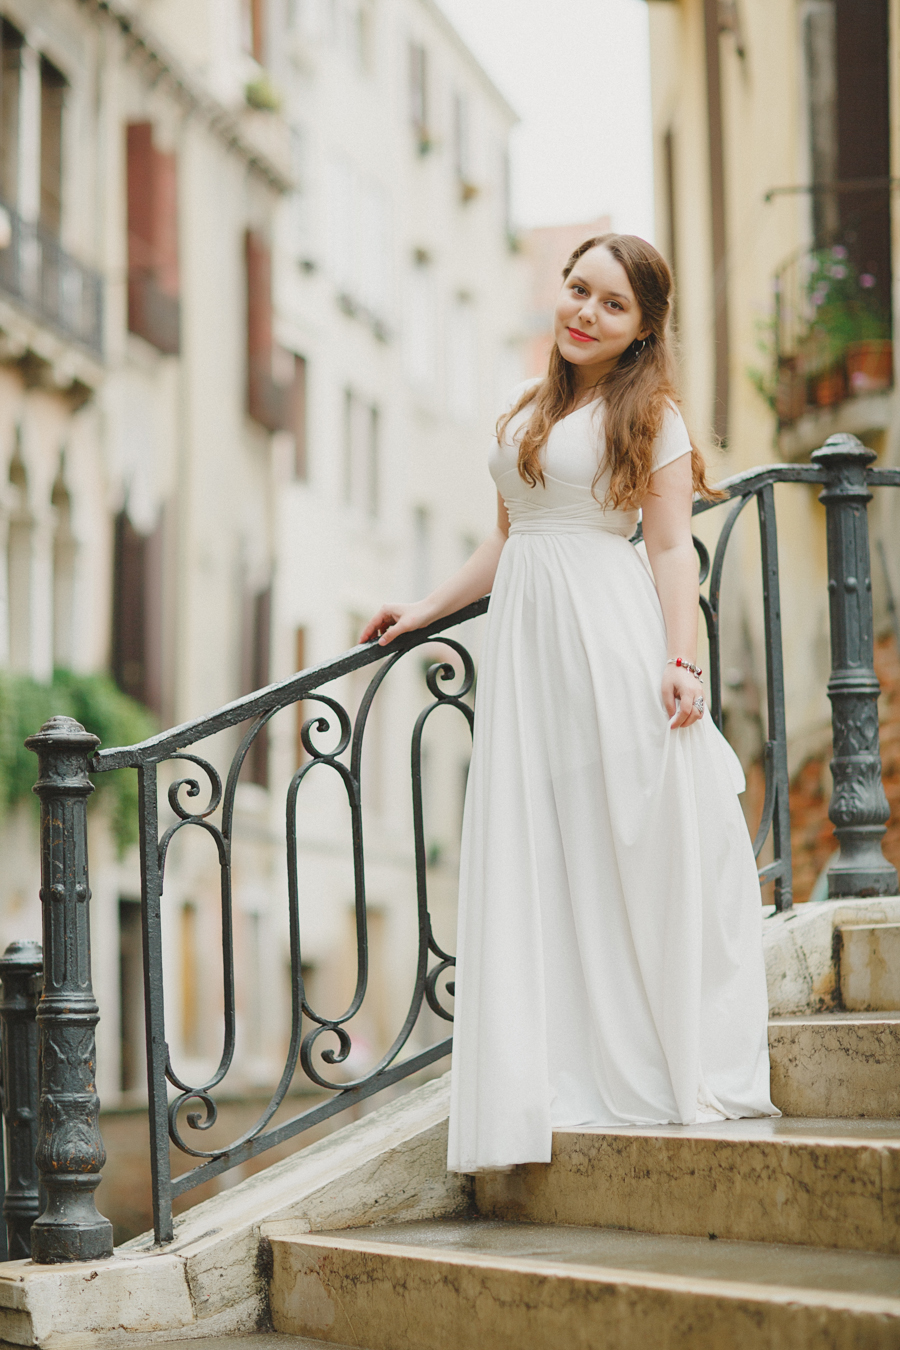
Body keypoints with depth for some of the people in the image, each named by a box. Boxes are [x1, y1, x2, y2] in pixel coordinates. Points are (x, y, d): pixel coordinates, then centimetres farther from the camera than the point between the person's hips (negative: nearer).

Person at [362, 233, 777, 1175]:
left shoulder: (652, 415, 3)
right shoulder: (522, 409, 18)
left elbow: (671, 549, -4)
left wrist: (681, 662, -14)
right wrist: (423, 610, 22)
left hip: (611, 635, -5)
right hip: (526, 639, 5)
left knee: (635, 849, -5)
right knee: (532, 865, 0)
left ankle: (667, 1072, 4)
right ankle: (562, 1080, 3)